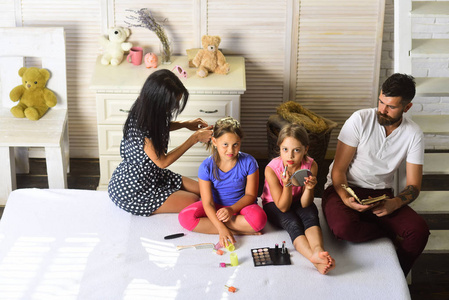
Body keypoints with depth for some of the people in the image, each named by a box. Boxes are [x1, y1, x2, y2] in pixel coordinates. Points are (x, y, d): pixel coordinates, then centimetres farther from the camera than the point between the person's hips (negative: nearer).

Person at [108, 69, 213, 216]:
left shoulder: (149, 112, -9)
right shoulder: (140, 129, -35)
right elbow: (163, 162, -23)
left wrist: (186, 124, 0)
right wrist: (195, 138, -19)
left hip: (152, 175, 9)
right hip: (132, 191, -9)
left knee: (200, 190, 6)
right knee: (193, 201, -12)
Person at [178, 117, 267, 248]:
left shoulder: (248, 162, -14)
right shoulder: (206, 167, -15)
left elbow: (250, 195, -7)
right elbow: (208, 203, -18)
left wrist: (232, 209, -25)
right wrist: (221, 229, -32)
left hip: (240, 205, -1)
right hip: (216, 207, 2)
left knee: (258, 219, -35)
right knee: (185, 217, -26)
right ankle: (238, 230, -24)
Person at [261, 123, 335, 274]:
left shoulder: (311, 166, -20)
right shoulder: (272, 169, -26)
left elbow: (304, 204, -16)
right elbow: (283, 208, -22)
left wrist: (309, 188, -37)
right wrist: (287, 185, -39)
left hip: (298, 203, 3)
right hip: (274, 205, -2)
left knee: (310, 215, -31)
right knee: (292, 223, -33)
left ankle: (318, 250, -53)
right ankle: (314, 258, -53)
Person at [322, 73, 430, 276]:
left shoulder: (413, 135, -5)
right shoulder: (360, 120, -12)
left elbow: (413, 186, -4)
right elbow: (338, 169, -10)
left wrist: (393, 204, -27)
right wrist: (346, 198, -31)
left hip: (381, 194, 2)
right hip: (344, 189, -2)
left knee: (419, 231, -24)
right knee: (343, 228, -36)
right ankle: (392, 235, -8)